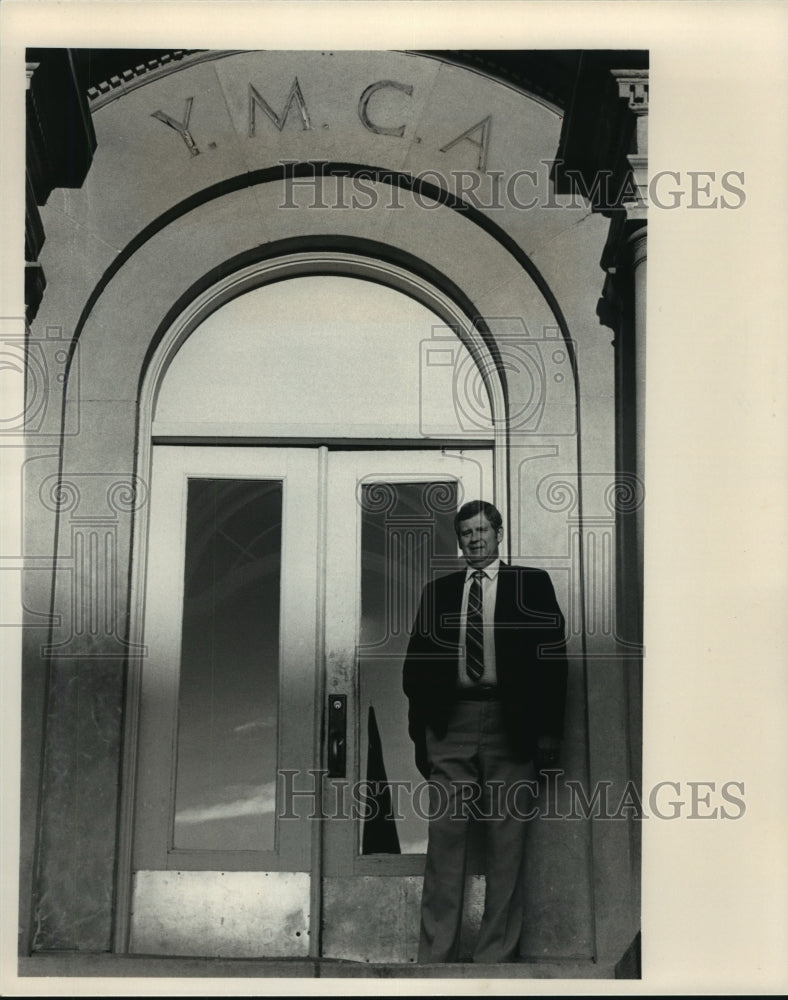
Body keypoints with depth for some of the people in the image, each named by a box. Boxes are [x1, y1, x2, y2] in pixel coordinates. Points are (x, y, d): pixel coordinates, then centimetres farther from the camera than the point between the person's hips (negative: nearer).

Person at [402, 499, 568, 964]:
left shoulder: (531, 583, 9)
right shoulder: (439, 591, 16)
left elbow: (553, 655, 3)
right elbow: (416, 663, 14)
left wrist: (549, 729, -5)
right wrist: (420, 730, 5)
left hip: (510, 725, -2)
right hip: (450, 724, 2)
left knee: (507, 845, 1)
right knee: (444, 839, 0)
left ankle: (497, 955, 8)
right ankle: (436, 954, 5)